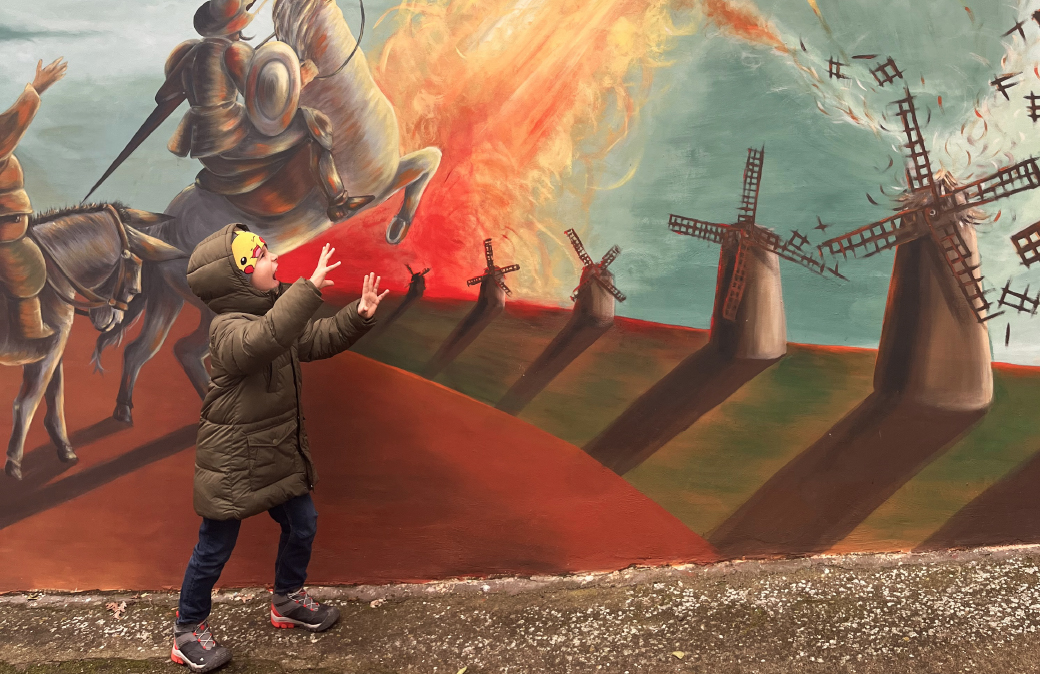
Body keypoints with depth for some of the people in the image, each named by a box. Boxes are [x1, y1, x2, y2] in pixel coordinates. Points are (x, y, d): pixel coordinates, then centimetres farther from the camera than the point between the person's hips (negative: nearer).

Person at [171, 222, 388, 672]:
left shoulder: (275, 312, 3)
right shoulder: (229, 329, -25)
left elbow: (319, 339, 11)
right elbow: (262, 341, -47)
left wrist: (359, 315, -6)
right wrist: (310, 289, -51)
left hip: (279, 455, 9)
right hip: (232, 463, -8)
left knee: (301, 525, 19)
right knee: (214, 548, 6)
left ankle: (288, 601, 42)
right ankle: (187, 632, 27)